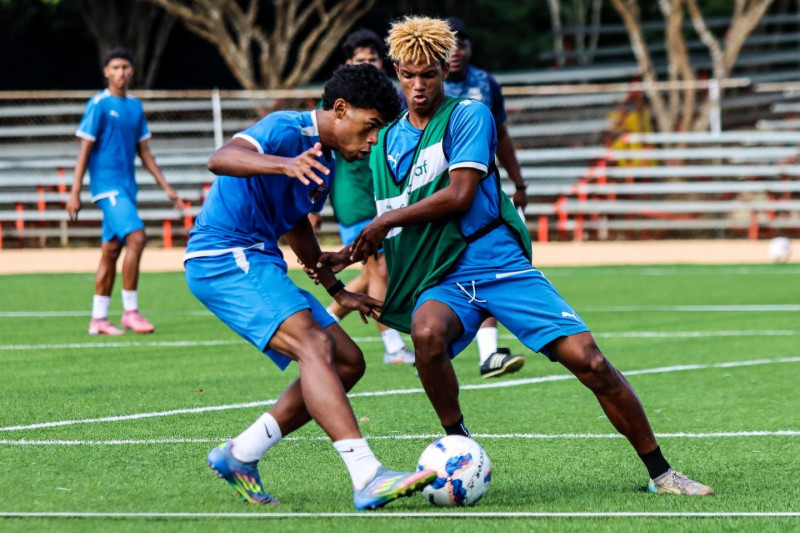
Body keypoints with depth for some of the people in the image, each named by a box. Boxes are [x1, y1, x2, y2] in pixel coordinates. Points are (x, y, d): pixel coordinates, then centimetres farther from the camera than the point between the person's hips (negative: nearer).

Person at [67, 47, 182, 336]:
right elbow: (85, 150, -8)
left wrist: (166, 187, 16)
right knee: (136, 236, -20)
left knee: (111, 251, 8)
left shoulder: (135, 106, 14)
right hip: (107, 184, -7)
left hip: (126, 187, 7)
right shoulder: (99, 104, -6)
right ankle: (130, 311, -15)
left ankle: (98, 319, 12)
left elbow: (144, 152, 19)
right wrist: (74, 193, -12)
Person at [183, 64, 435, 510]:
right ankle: (368, 478, -38)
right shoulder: (286, 130, -13)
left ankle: (240, 456, 10)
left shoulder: (324, 165, 15)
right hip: (222, 258, -10)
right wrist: (284, 164, -51)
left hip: (259, 262, 10)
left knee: (348, 362, 6)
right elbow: (221, 159, -34)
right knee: (315, 345, -27)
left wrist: (336, 290, 32)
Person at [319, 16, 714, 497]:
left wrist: (388, 220, -7)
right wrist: (347, 256, 5)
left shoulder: (468, 115, -2)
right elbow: (389, 232, 23)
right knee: (427, 331, -34)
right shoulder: (387, 143, 15)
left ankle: (661, 473, 1)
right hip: (442, 280, 3)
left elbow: (459, 194, -13)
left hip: (501, 265, -3)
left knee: (588, 359, -13)